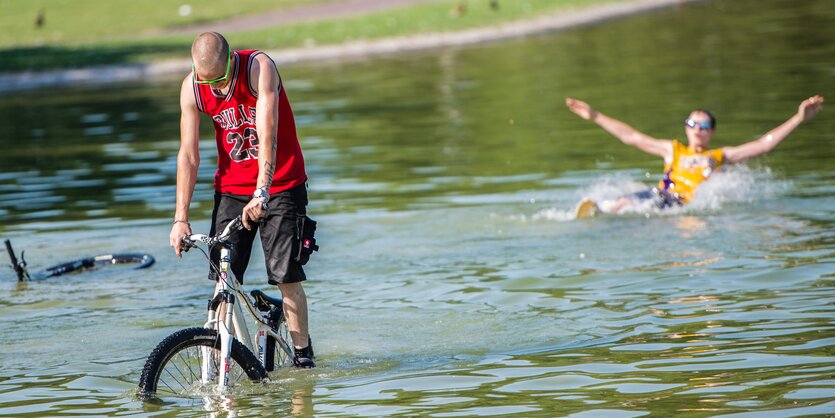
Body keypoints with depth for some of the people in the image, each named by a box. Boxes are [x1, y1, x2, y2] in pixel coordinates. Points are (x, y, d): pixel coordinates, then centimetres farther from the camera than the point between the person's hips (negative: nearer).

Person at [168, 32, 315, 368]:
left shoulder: (259, 68, -23)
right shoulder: (191, 87, -11)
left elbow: (267, 135, -32)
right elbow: (188, 155, -8)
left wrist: (261, 193, -42)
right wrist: (180, 218, -12)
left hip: (279, 183, -3)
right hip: (232, 186, 3)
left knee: (288, 277, -9)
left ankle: (303, 355, 5)